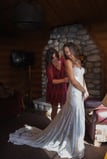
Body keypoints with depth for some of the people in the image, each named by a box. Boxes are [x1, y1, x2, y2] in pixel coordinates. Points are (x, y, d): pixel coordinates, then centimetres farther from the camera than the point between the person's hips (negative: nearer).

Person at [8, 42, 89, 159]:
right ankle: (75, 147, 20)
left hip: (79, 93, 8)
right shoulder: (68, 61, -12)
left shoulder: (78, 61, 13)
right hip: (75, 93, -8)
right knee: (75, 119, 2)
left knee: (77, 119, 19)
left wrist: (85, 90, 6)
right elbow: (73, 80, -19)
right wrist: (83, 91, -7)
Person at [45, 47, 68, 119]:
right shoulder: (49, 66, -16)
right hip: (54, 89, -2)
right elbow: (51, 80, -22)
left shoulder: (62, 60, -9)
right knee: (54, 109, 8)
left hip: (63, 88, 2)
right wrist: (63, 80, -34)